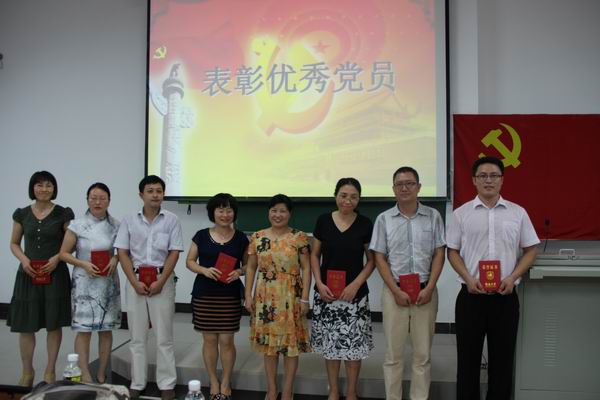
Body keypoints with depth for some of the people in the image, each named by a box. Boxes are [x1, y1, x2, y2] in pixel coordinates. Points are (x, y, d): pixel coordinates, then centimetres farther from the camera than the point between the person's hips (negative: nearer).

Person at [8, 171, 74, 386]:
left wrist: (57, 257, -13)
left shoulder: (63, 214, -2)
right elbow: (14, 243, 12)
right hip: (28, 274, 2)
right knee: (25, 326, 4)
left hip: (55, 274, -2)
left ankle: (50, 370, 19)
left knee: (53, 324, 4)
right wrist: (24, 259, -7)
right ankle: (27, 371, 21)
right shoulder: (22, 214, 5)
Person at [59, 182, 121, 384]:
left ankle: (102, 375, 20)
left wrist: (116, 259, -9)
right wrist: (84, 264, -15)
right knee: (84, 330, -2)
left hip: (108, 282, 3)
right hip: (85, 282, -2)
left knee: (106, 329, 7)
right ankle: (85, 375, 9)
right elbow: (63, 253, -1)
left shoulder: (116, 226, 2)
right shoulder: (77, 225, -4)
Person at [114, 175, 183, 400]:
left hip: (162, 280, -1)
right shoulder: (129, 221, 4)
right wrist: (135, 282, -9)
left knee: (164, 335, 3)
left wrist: (160, 282, -11)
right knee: (137, 335, 9)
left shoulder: (171, 220, 0)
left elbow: (174, 253, -3)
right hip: (135, 280, 2)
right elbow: (122, 253, 1)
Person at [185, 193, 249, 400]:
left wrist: (239, 271, -12)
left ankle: (226, 383, 18)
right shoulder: (201, 236, 1)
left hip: (230, 295, 0)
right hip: (204, 294, 1)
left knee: (226, 339, 2)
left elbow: (248, 264, 10)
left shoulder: (241, 238, 1)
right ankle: (214, 382, 22)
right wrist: (204, 270, -14)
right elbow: (190, 261, 5)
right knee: (209, 339, 7)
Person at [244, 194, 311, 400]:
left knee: (291, 342, 3)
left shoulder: (299, 237, -4)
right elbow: (251, 268, 8)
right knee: (268, 342, 10)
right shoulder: (257, 237, 4)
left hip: (290, 296, -2)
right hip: (265, 297, 3)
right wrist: (248, 295, 2)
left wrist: (304, 298, -9)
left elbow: (306, 268, -4)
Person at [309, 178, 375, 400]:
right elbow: (314, 255, 6)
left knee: (353, 344, 4)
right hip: (326, 293, 1)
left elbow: (371, 260, 2)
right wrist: (319, 283, -7)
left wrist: (355, 285, -10)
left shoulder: (365, 224, -3)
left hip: (355, 294, -1)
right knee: (329, 343, 9)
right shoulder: (323, 221, 0)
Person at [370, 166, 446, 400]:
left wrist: (429, 288, -8)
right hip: (394, 291, 0)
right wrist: (396, 291, -9)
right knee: (393, 353, 6)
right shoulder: (384, 219, 2)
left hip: (425, 291, 1)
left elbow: (439, 254, 3)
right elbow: (379, 258, 0)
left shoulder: (433, 216, 3)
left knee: (423, 353, 7)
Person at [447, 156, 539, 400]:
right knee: (468, 357, 8)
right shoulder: (462, 213, 2)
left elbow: (530, 251, 7)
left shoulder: (518, 213, 4)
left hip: (505, 296, 1)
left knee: (502, 357, 10)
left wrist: (512, 278, -8)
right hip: (471, 295, 0)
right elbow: (452, 252, 4)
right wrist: (468, 278, -11)